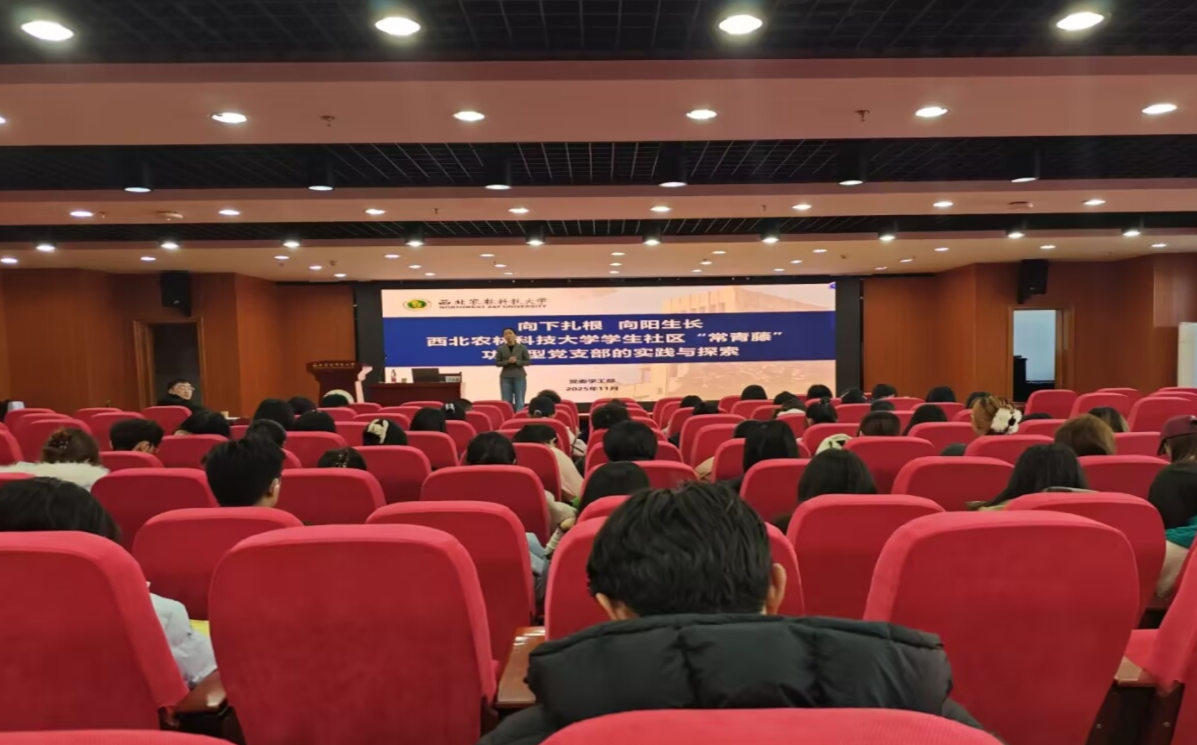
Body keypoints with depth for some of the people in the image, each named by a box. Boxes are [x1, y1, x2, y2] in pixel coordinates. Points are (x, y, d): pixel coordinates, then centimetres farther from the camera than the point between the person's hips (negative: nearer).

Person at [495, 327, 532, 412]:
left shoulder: (522, 348, 1)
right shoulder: (500, 349, 4)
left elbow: (528, 361, 1)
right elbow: (497, 363, 3)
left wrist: (517, 361, -15)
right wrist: (507, 361, -14)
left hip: (519, 377, -1)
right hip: (505, 377, 1)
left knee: (519, 401, -2)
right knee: (506, 402, 0)